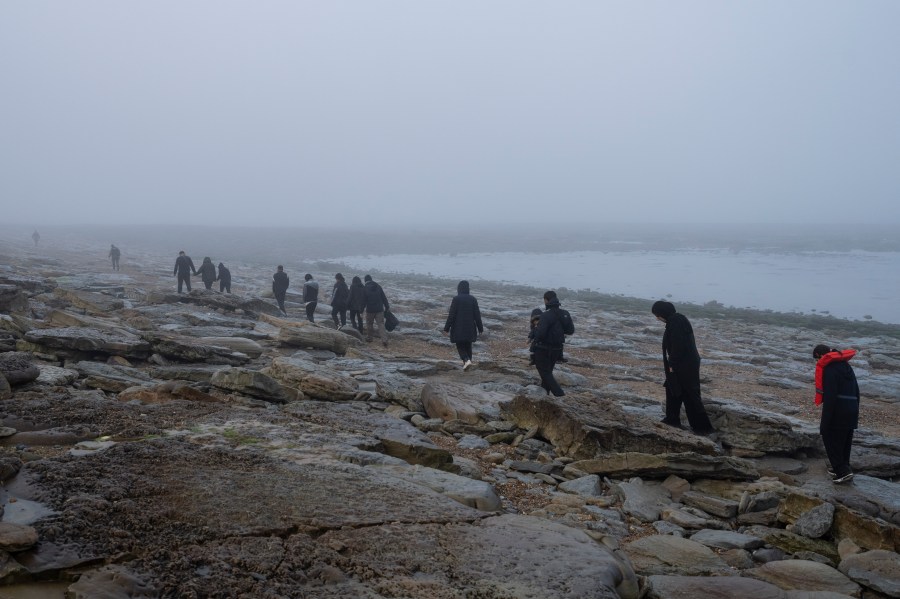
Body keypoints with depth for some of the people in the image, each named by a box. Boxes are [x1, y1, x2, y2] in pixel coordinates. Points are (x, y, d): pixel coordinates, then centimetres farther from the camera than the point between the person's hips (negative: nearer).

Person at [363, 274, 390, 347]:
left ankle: (369, 338, 27)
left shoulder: (365, 288, -6)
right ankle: (384, 340, -13)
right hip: (379, 309, 2)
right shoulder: (378, 286, 4)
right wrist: (387, 306, 13)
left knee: (369, 324, 16)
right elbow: (384, 298, 6)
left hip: (370, 310, -2)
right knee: (381, 324, -1)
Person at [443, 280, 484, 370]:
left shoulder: (456, 299, -10)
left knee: (460, 346, 6)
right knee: (468, 345, 17)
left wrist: (446, 328, -5)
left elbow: (451, 315, -11)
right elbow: (477, 315, 0)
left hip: (458, 328, -3)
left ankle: (467, 360, -16)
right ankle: (468, 361, 20)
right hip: (470, 328, 3)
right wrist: (480, 328, 8)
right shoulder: (472, 299, -1)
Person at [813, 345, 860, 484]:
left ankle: (843, 471, -7)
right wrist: (855, 412, 26)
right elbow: (856, 391, 22)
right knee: (845, 442, 17)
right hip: (852, 410, 9)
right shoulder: (846, 365, 18)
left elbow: (829, 396, -18)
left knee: (831, 440, -2)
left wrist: (825, 422, -16)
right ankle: (842, 469, 25)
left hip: (837, 411, -9)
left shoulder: (829, 369, -12)